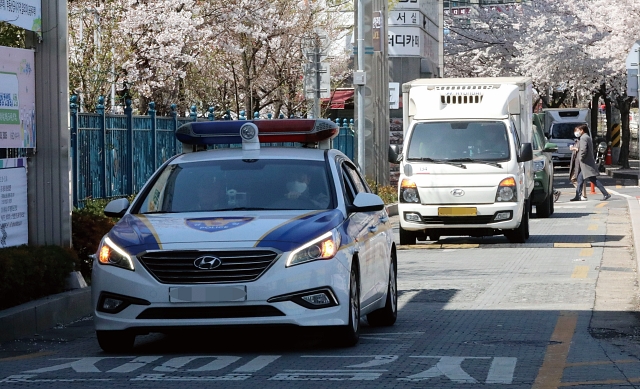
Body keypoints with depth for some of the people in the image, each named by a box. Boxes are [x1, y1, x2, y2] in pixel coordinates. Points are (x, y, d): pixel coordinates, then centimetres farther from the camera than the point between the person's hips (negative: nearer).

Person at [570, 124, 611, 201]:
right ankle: (577, 197, 19)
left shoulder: (583, 138, -14)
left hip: (587, 164, -11)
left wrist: (581, 158, -13)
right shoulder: (587, 137, 17)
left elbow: (583, 150, -25)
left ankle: (606, 194, -14)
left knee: (593, 180, -11)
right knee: (580, 179, 15)